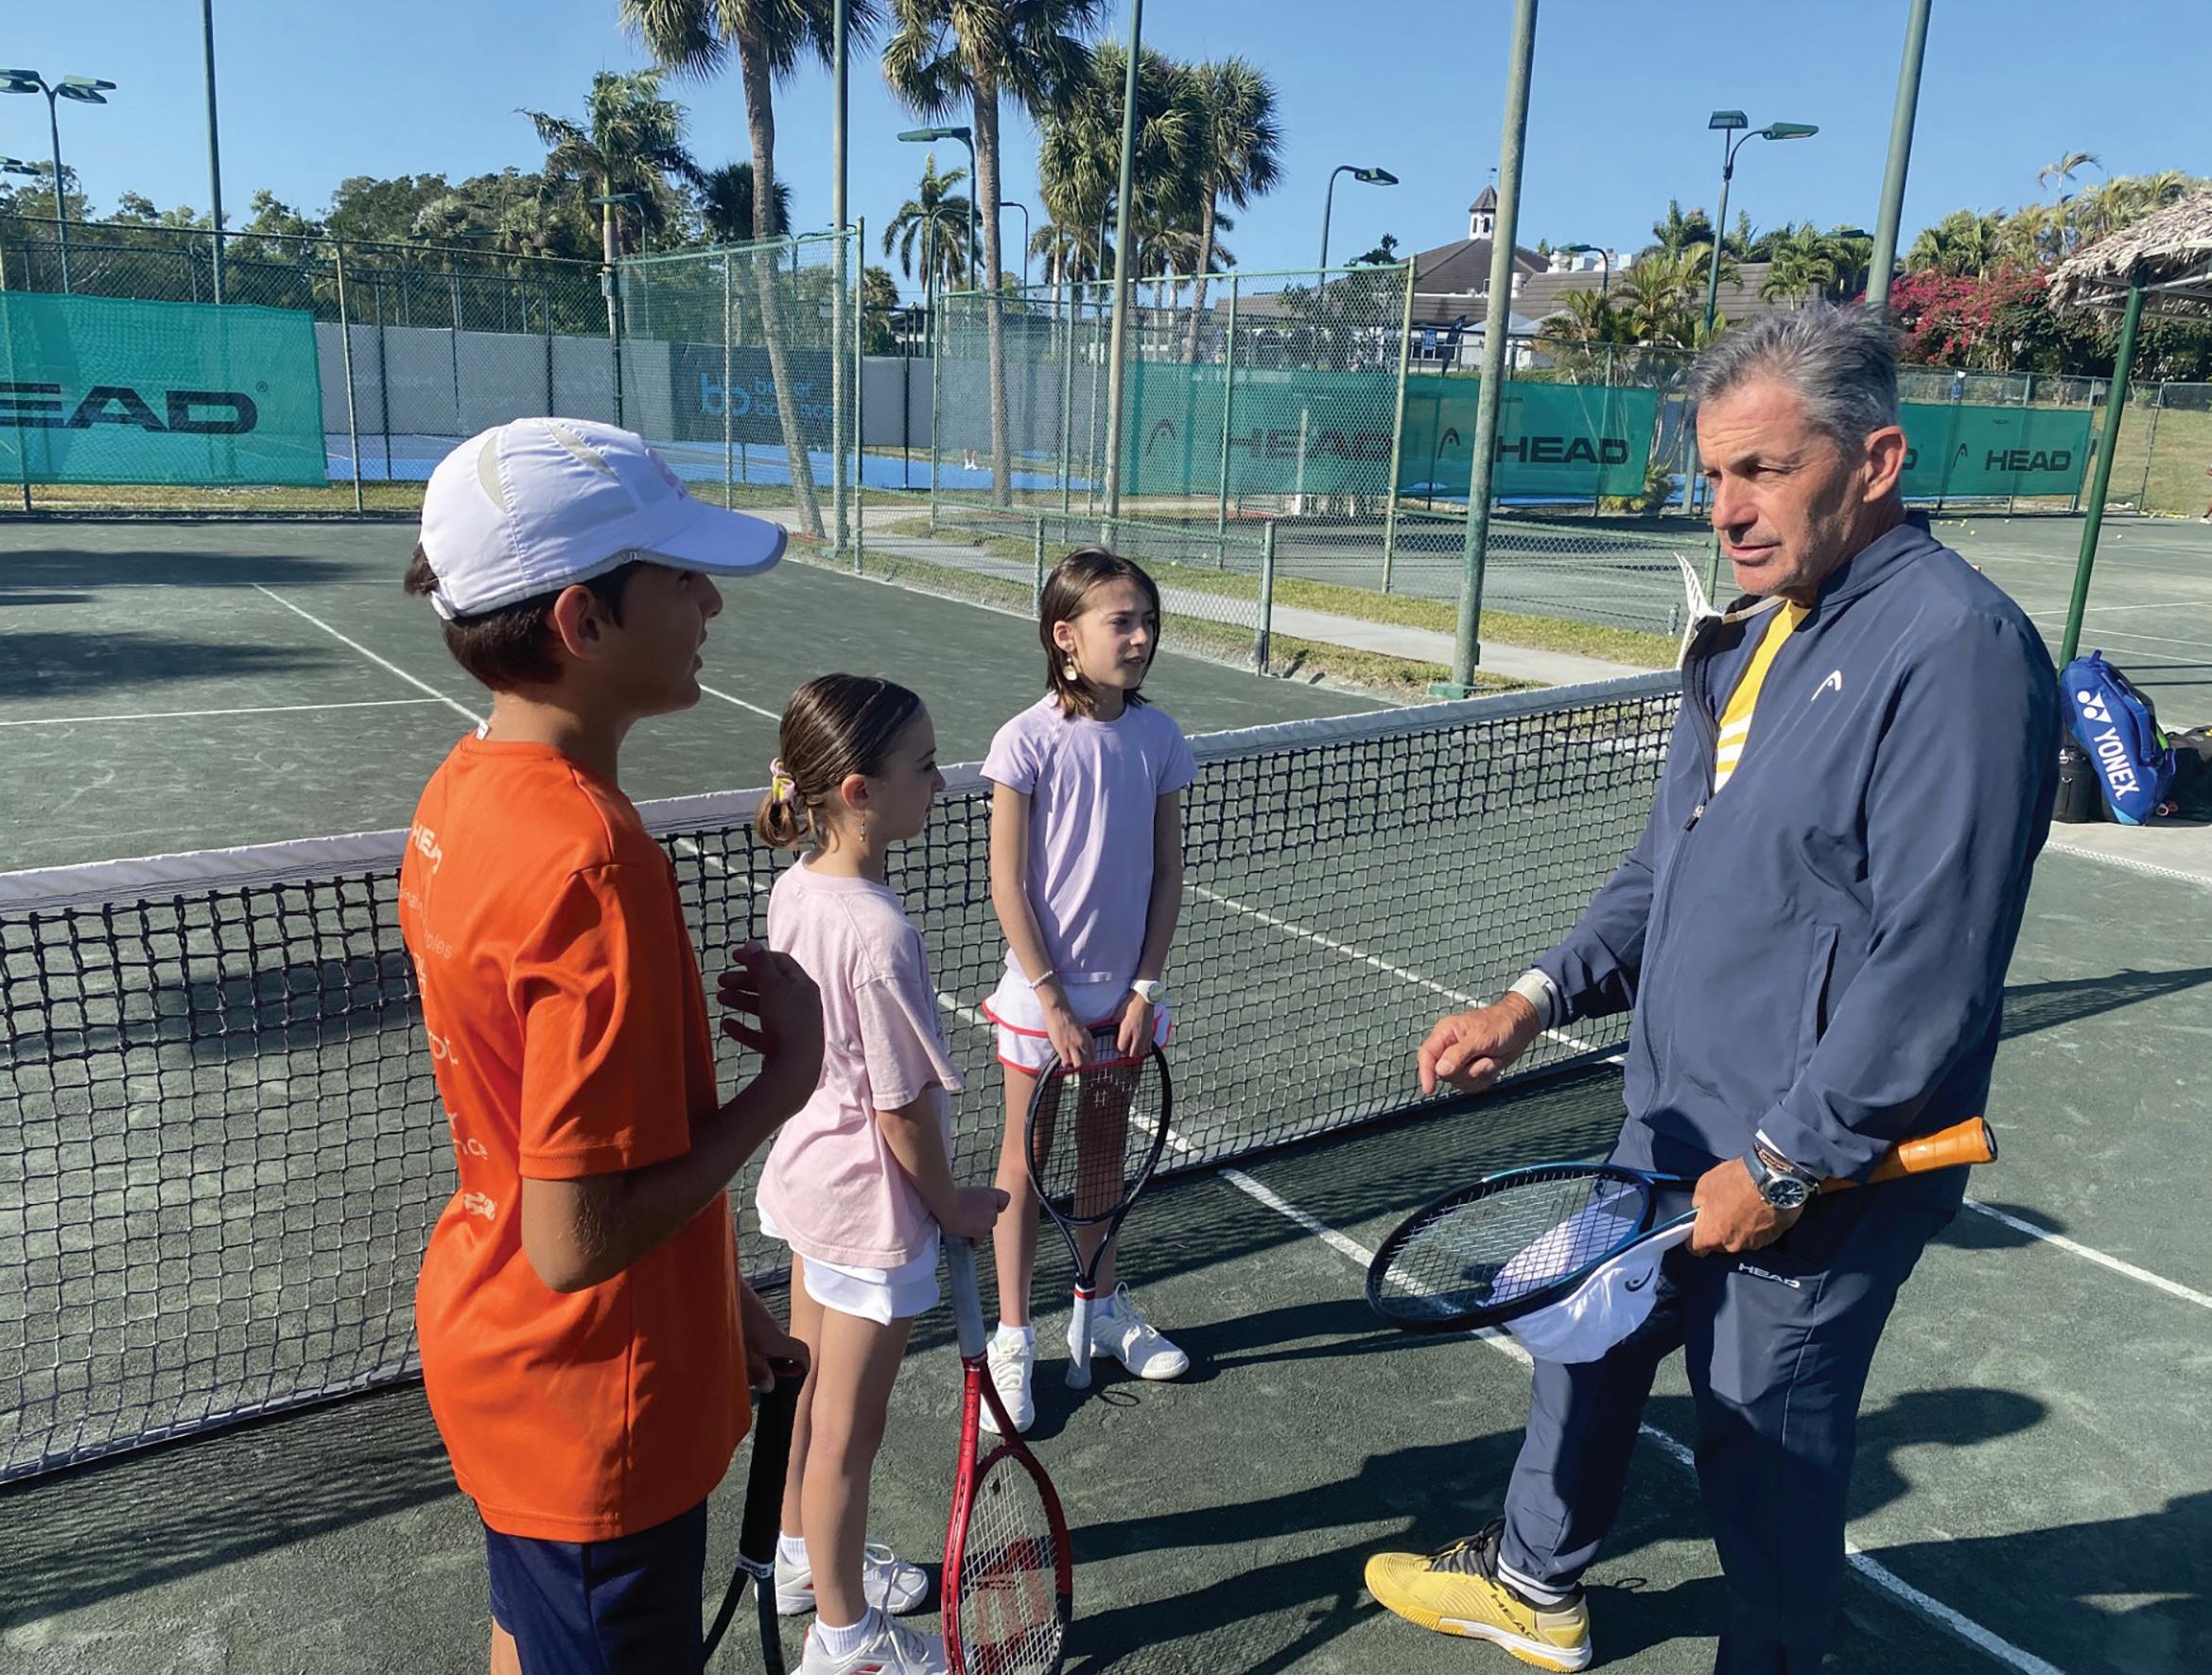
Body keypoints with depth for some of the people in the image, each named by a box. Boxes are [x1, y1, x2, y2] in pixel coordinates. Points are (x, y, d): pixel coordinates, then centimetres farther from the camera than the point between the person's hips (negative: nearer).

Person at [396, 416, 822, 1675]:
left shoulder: (471, 789, -4)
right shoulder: (592, 863, -33)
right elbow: (579, 1241, -30)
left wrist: (717, 1293, 13)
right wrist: (786, 1078, -20)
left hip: (496, 1345, 8)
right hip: (596, 1398, -8)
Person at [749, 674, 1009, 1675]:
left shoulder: (794, 890, -6)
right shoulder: (880, 934, -32)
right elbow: (902, 1106, -25)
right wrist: (952, 1205, -8)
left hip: (806, 1172, 8)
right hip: (872, 1205, -8)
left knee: (812, 1390, 26)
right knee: (848, 1428, 11)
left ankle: (806, 1558, 49)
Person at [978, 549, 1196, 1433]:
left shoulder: (1158, 737, -3)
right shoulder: (1027, 742, -15)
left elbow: (1167, 871, 1)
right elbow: (1007, 885, -13)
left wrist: (1146, 988, -5)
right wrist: (1054, 1001, -14)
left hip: (1123, 991, 4)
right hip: (1043, 993, -4)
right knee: (1025, 1162, 9)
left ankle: (1104, 1305, 40)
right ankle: (1012, 1338, 25)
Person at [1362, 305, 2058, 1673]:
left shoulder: (1958, 648, -21)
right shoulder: (1754, 634, 8)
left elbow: (1932, 966, -24)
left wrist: (1785, 1160, -19)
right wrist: (1540, 999, 4)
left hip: (1812, 1174, -9)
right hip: (1673, 1124, 9)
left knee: (1768, 1451, 11)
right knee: (1588, 1343, 24)